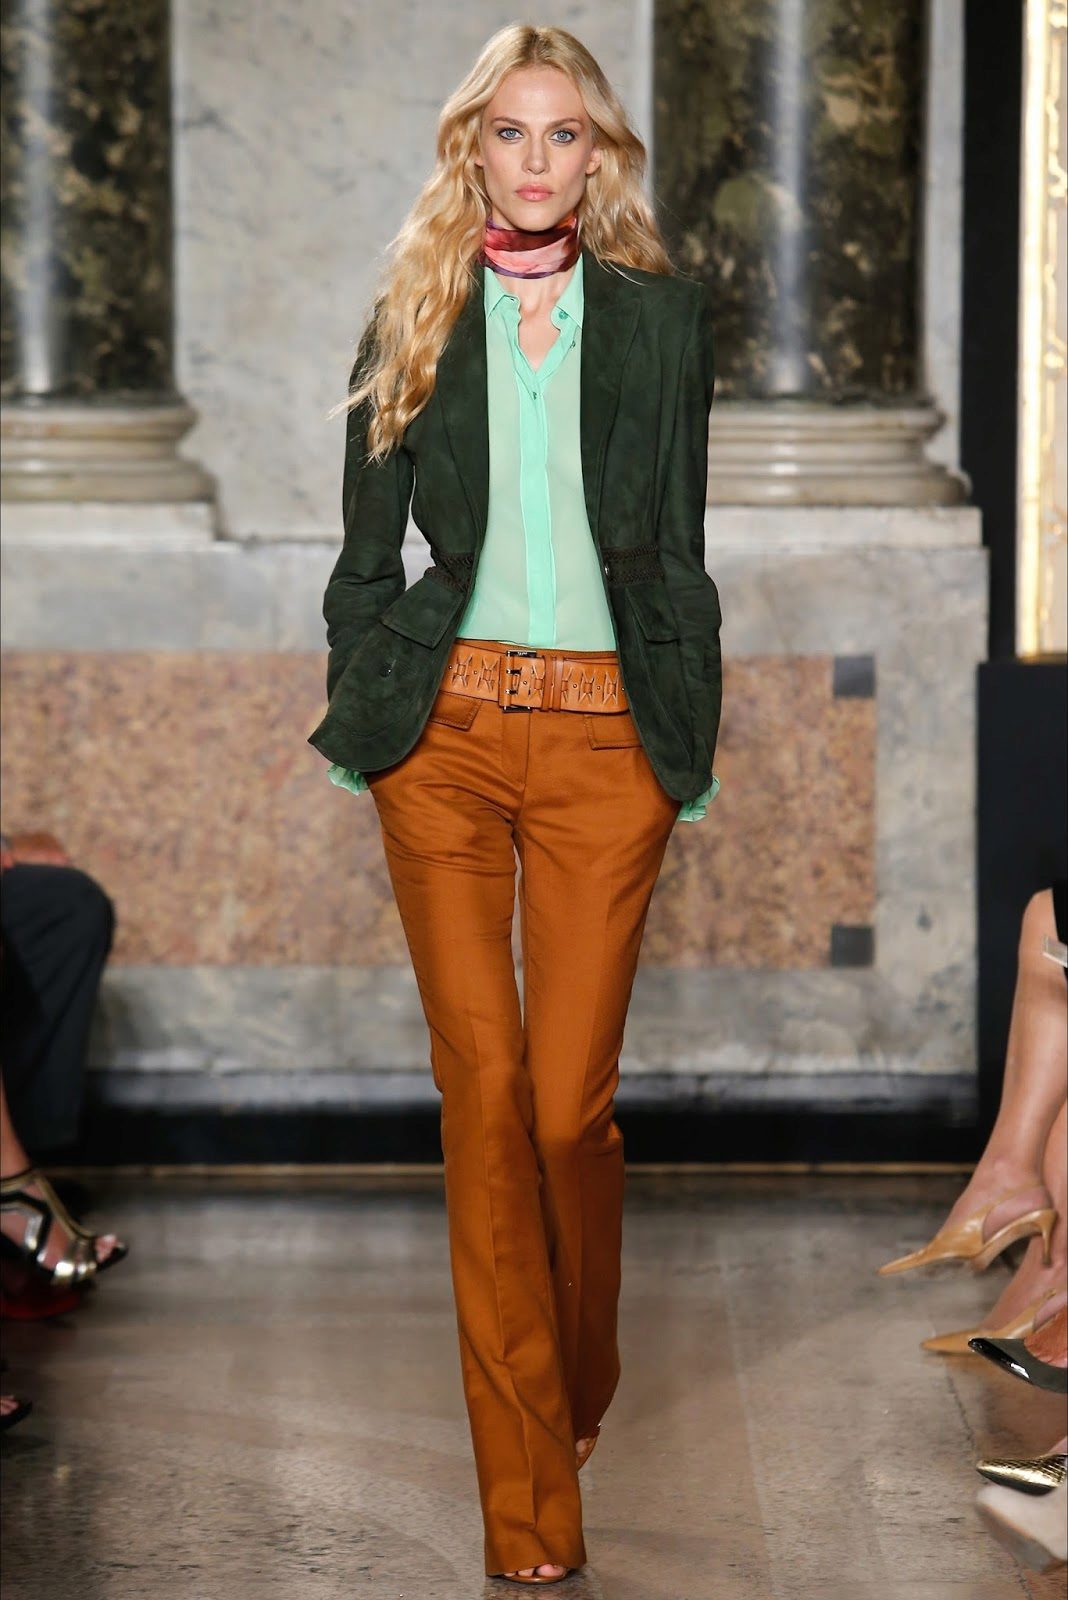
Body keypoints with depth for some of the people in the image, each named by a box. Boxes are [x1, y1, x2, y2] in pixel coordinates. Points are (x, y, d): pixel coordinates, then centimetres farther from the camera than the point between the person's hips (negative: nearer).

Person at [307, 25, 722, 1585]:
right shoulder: (413, 325, 9)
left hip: (605, 736, 0)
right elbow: (369, 549, 12)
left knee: (570, 1096, -4)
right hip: (447, 725, 1)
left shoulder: (661, 316, 8)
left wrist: (691, 743, 6)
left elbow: (679, 553, 9)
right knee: (485, 1089, -3)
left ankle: (580, 1381, 24)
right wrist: (361, 713, 5)